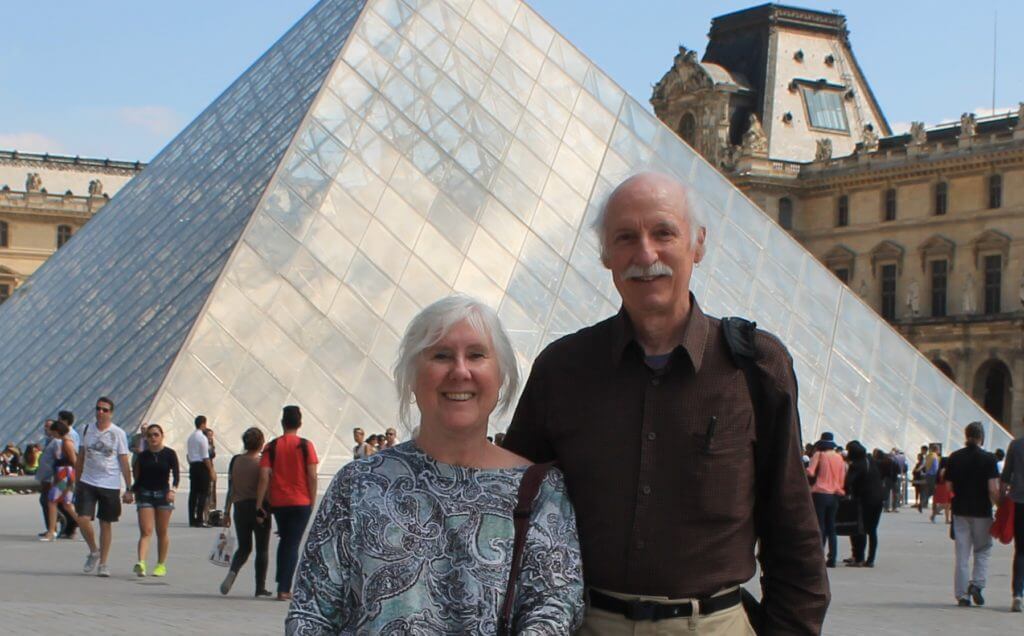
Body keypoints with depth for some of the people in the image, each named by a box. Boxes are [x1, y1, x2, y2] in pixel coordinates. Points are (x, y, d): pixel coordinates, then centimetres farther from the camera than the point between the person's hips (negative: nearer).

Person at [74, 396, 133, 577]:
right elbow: (81, 457, 14)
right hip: (87, 483, 2)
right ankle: (93, 551, 15)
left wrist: (129, 489, -4)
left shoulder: (118, 433, -3)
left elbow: (124, 463, -2)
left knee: (106, 524, 4)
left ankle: (103, 563, 14)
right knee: (83, 519, -10)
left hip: (110, 485, -2)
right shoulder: (88, 429, 5)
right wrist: (77, 482, 14)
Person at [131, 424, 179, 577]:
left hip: (163, 495, -1)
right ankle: (141, 563, -25)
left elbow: (176, 474, -6)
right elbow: (138, 477, 12)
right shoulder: (142, 456, 6)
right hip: (145, 495, 1)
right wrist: (133, 491, 9)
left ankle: (161, 565, 17)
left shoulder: (170, 454, 0)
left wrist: (173, 489, -20)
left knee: (162, 532, 6)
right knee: (145, 531, -12)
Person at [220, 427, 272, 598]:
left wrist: (226, 512, 8)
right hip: (259, 508, -4)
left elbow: (230, 489, 4)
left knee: (244, 547, 15)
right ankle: (260, 588, 8)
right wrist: (265, 511, 0)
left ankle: (232, 571, -13)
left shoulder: (235, 461, 2)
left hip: (240, 507, 4)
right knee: (262, 549, 7)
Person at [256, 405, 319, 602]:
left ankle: (282, 584, 20)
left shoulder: (272, 446, 0)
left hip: (278, 502, 2)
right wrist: (313, 501, 1)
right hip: (301, 502, -2)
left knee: (284, 540, 20)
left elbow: (264, 477, -6)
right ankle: (284, 589, -6)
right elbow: (312, 476, -8)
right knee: (293, 544, 1)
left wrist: (259, 505, -3)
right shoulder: (306, 446, -4)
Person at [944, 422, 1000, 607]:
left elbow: (949, 487, 3)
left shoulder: (954, 458, 1)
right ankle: (977, 583, -4)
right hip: (982, 512, -3)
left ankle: (962, 595, 6)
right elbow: (993, 490, -14)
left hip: (960, 510, 3)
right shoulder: (988, 459, -9)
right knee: (982, 551, 14)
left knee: (962, 554, 7)